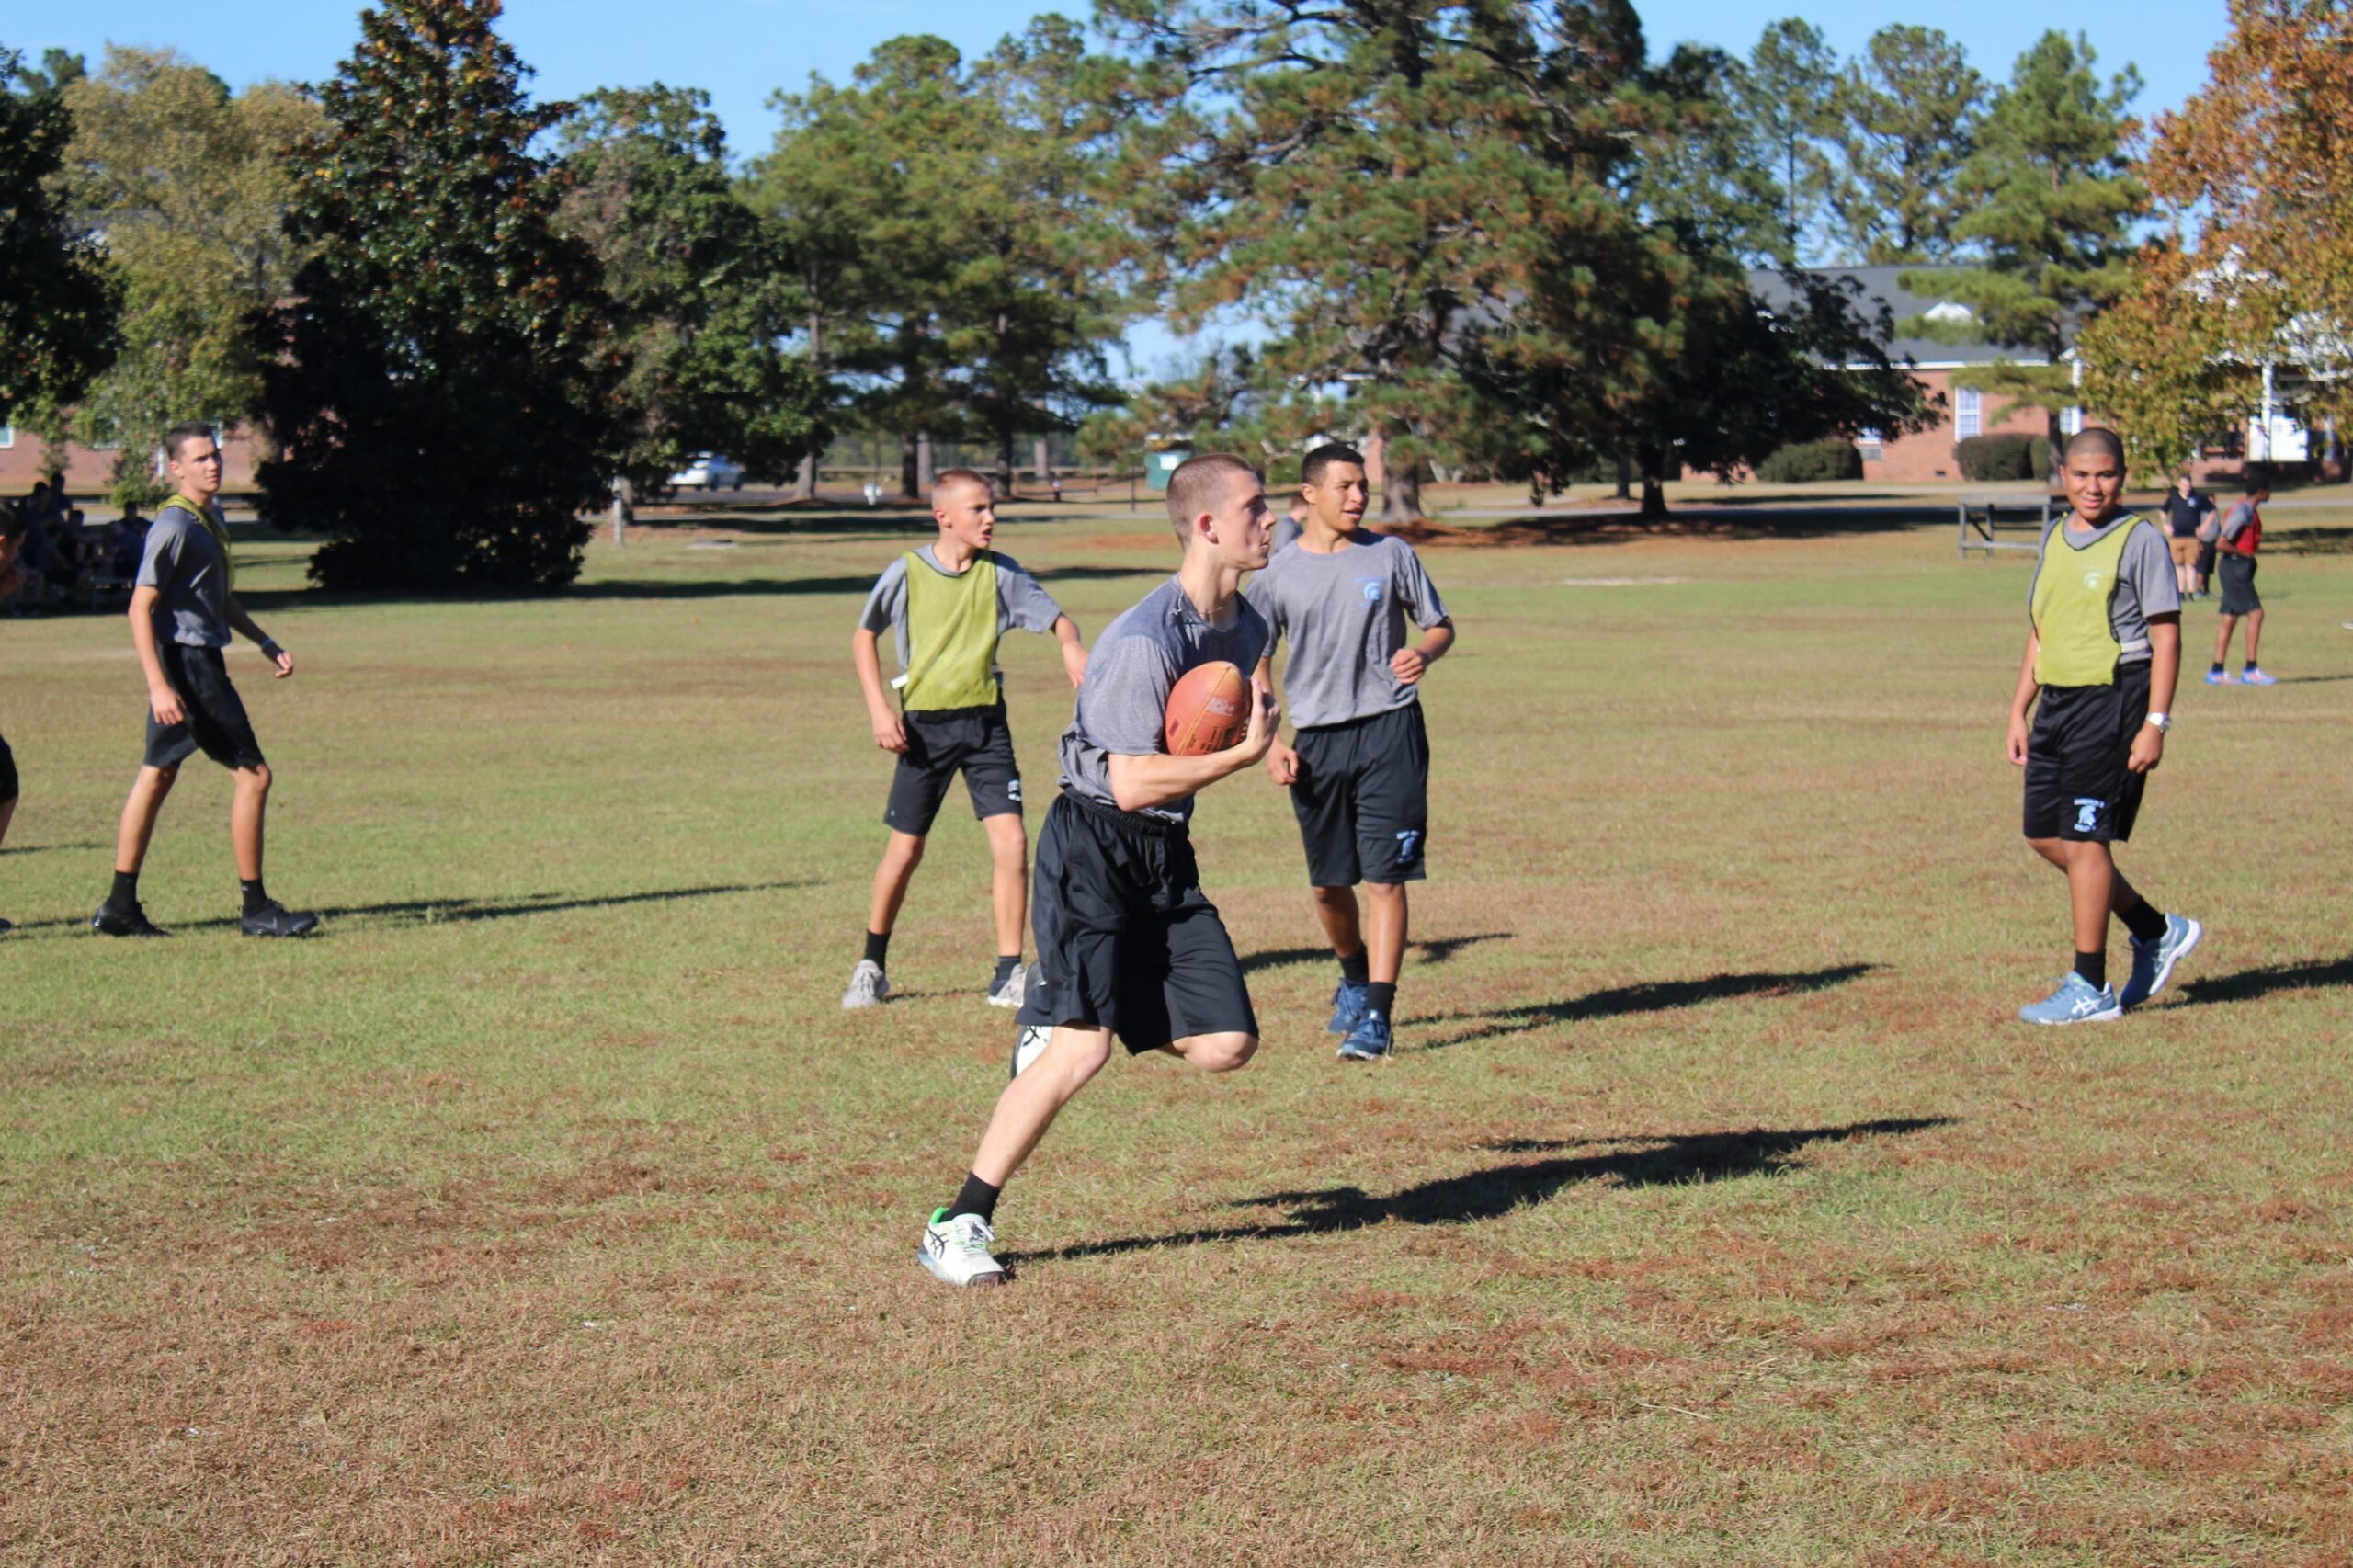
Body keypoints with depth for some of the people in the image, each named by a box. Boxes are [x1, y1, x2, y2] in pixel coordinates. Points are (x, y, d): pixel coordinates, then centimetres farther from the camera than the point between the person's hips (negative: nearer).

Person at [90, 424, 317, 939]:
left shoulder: (211, 518, 15)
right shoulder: (174, 526, -16)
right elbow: (140, 608, -19)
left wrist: (265, 642, 19)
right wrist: (159, 685, -26)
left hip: (201, 661, 10)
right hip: (189, 664, -10)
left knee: (157, 777, 11)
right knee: (254, 775, -8)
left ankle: (120, 907, 16)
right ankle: (256, 910, -3)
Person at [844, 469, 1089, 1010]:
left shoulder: (1000, 573, 0)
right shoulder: (907, 572, -5)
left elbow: (1055, 616, 4)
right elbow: (864, 636, 7)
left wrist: (1071, 644, -20)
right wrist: (879, 708, -3)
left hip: (985, 722, 2)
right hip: (924, 726, -2)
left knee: (1012, 842, -10)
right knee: (904, 850, 2)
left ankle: (1009, 976, 0)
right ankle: (872, 966, 24)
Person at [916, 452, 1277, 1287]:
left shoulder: (1246, 629, 7)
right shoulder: (1145, 640, -20)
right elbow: (1132, 783, -24)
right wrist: (1241, 754, -19)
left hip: (1167, 854, 8)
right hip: (1094, 847, -8)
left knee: (1226, 1045, -2)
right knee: (1085, 1046, -18)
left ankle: (1057, 1020, 22)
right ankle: (958, 1225, -8)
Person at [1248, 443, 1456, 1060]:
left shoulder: (1391, 555, 2)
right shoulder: (1278, 574, 3)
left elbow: (1441, 626, 10)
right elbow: (1256, 661, 11)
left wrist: (1424, 653, -13)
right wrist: (1270, 742, 1)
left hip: (1389, 731, -2)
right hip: (1316, 740, 2)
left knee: (1384, 877, -8)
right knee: (1327, 884, 10)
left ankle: (1377, 1015, -7)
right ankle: (1354, 978, 37)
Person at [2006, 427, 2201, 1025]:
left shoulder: (2140, 541, -8)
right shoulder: (2054, 539, 13)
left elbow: (2166, 636, -10)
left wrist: (2155, 723, -16)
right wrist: (2019, 710, 16)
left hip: (2114, 700, -8)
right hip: (2057, 701, 8)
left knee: (2085, 840, -8)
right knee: (2046, 836, 9)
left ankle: (2090, 988, 0)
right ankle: (2157, 932, 24)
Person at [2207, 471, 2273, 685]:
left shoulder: (2250, 511, 13)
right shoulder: (2242, 513, -18)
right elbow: (2221, 543, -22)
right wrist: (2244, 553, -12)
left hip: (2238, 568, 10)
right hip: (2236, 566, -10)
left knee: (2230, 618, 9)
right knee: (2255, 613, -10)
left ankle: (2216, 672, 11)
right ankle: (2250, 670, -9)